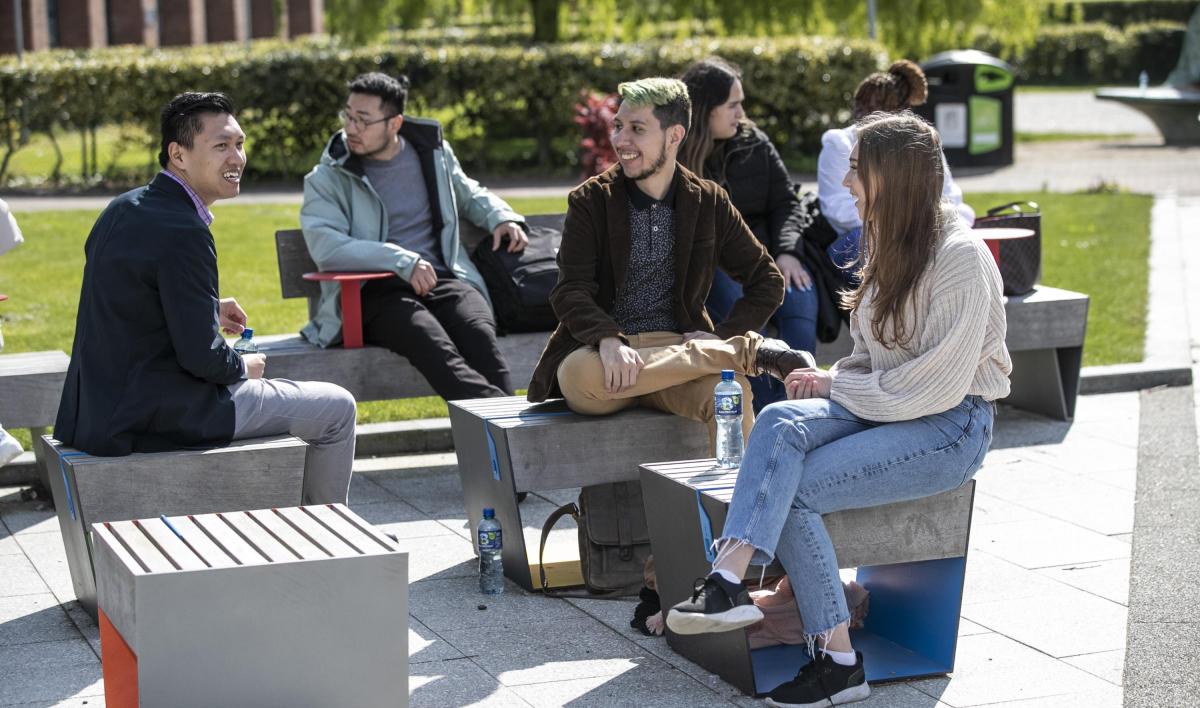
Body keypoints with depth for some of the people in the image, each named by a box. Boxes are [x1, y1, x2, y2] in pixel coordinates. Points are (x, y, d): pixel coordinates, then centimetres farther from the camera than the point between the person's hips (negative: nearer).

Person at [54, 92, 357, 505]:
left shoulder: (123, 209, 6)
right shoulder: (184, 232, -22)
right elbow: (202, 357, -22)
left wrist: (210, 308, 18)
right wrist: (244, 367, -1)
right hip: (154, 419, -10)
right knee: (337, 409, 2)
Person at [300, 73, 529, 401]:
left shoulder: (433, 152, 18)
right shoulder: (326, 180, 5)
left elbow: (469, 195, 37)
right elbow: (325, 246, -12)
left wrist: (501, 218, 14)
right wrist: (402, 262, -20)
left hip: (444, 279, 4)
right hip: (376, 292, -3)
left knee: (480, 334, -33)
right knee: (433, 345, -36)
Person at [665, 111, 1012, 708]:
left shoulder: (959, 257, -15)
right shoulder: (888, 244, 12)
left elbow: (936, 384, -19)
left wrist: (836, 385, -10)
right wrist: (828, 380, -2)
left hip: (952, 428, -7)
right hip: (888, 409, 8)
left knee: (794, 490, -23)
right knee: (782, 422, -23)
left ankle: (837, 660, -17)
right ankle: (728, 579, -36)